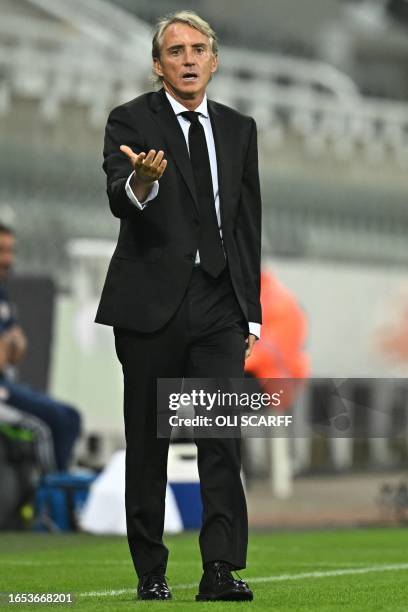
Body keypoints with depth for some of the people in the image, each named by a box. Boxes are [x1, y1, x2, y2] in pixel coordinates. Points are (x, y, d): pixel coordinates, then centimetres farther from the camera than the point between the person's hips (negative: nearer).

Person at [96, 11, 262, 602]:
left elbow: (249, 224, 16)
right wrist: (142, 181, -41)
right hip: (152, 303, -3)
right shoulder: (131, 121, -1)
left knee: (224, 435, -9)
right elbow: (119, 200, -17)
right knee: (148, 442, 3)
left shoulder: (239, 129, 13)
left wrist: (250, 310, 11)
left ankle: (221, 568, -10)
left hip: (219, 307, 3)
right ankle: (150, 571, 11)